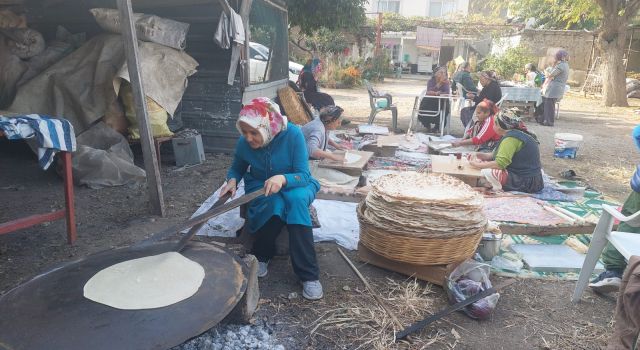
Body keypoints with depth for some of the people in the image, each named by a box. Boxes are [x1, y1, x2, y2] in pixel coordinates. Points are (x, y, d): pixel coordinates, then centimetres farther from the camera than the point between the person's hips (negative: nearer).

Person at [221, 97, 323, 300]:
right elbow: (237, 169, 7)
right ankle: (261, 255, -9)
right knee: (274, 203, -35)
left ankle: (309, 275, -32)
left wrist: (282, 179, -44)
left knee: (296, 200, -37)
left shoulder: (293, 134, -23)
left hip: (295, 185, -1)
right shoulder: (244, 143, -13)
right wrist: (232, 180, -16)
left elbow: (304, 175, -23)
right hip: (261, 187, 2)